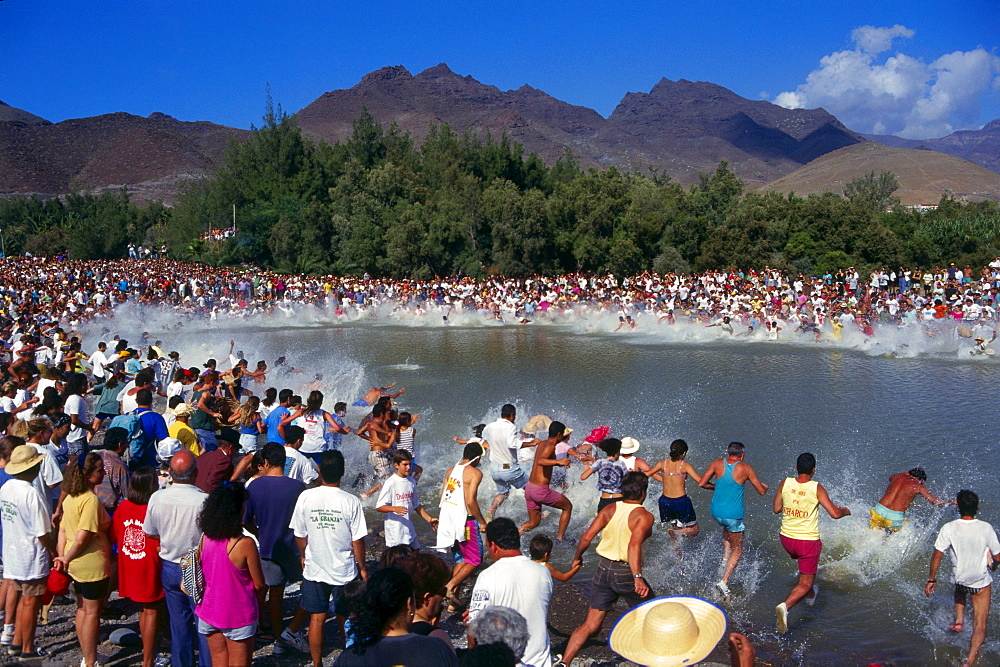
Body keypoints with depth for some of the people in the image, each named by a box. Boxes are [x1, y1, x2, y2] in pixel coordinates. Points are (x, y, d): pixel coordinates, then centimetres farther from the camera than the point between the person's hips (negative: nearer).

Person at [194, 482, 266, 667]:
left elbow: (202, 577, 6)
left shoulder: (205, 539, -6)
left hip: (209, 613, 5)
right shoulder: (245, 544, -23)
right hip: (238, 616, -5)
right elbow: (259, 584, -14)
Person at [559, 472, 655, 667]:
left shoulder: (609, 510, 2)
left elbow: (587, 537, -3)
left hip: (603, 568, 5)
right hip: (626, 572, -4)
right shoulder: (644, 516, -11)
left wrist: (577, 558, 14)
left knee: (591, 625, 9)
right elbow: (634, 545, -27)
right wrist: (638, 577, -34)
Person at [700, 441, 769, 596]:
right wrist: (764, 486, 24)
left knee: (726, 527, 39)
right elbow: (762, 491, 1)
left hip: (716, 512, 4)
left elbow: (702, 484, 1)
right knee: (737, 550, 13)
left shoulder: (717, 463, -1)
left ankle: (725, 556, 30)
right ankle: (724, 581, 1)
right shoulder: (745, 468, -6)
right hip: (733, 515, -3)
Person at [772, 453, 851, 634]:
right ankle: (785, 607, -21)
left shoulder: (785, 483, -6)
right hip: (808, 541, -5)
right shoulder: (816, 488, -15)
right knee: (805, 584, 4)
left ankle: (810, 596, 56)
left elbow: (776, 509, 3)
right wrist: (845, 511, 8)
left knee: (805, 567, 37)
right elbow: (835, 514, -14)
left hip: (786, 538, 5)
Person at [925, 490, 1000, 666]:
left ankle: (958, 621, 28)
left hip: (960, 581, 1)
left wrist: (931, 580, -3)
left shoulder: (949, 528, -16)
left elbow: (937, 555, -15)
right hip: (982, 582, -1)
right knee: (980, 626, 6)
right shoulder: (986, 528, -16)